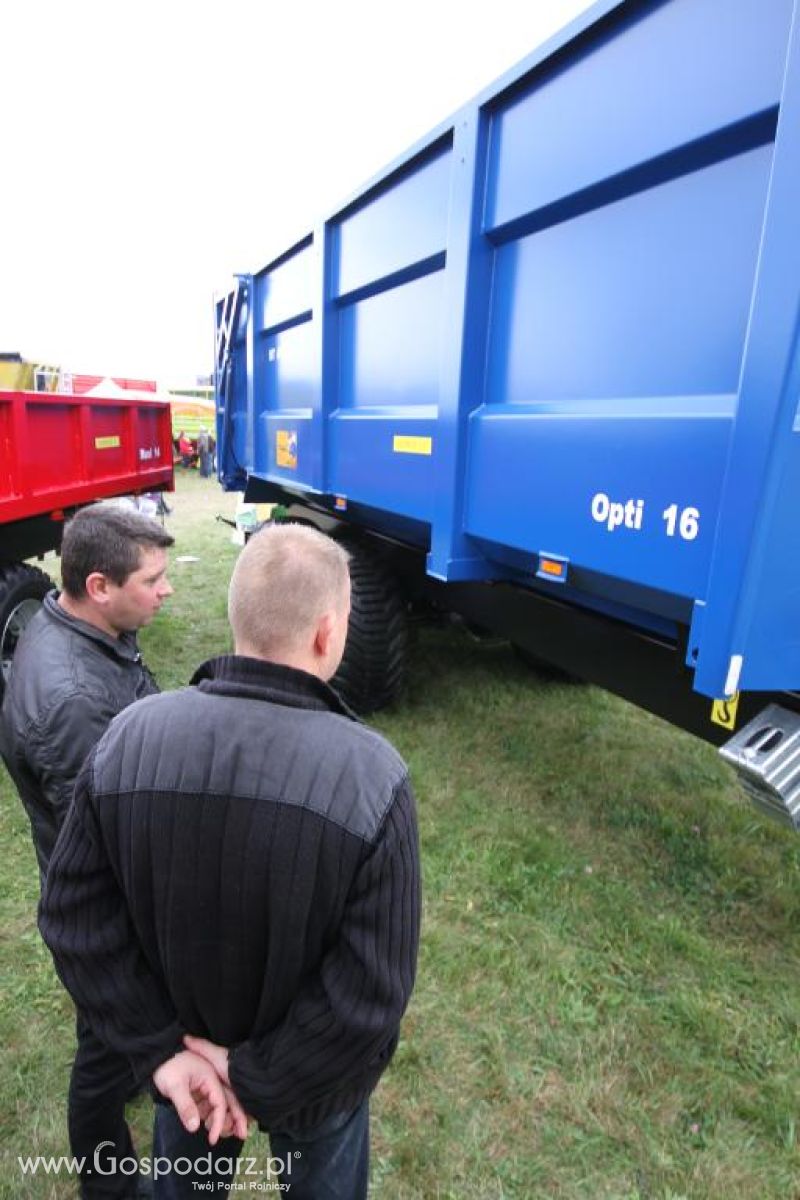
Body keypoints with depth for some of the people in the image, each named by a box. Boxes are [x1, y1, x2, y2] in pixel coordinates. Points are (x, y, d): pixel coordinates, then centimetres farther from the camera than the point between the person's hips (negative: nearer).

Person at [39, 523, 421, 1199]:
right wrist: (258, 1080, -14)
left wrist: (161, 1047, -10)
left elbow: (75, 919, -16)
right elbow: (370, 991, -28)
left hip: (182, 1045, 3)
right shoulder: (372, 774, -32)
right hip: (317, 1075, -2)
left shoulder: (130, 737, -24)